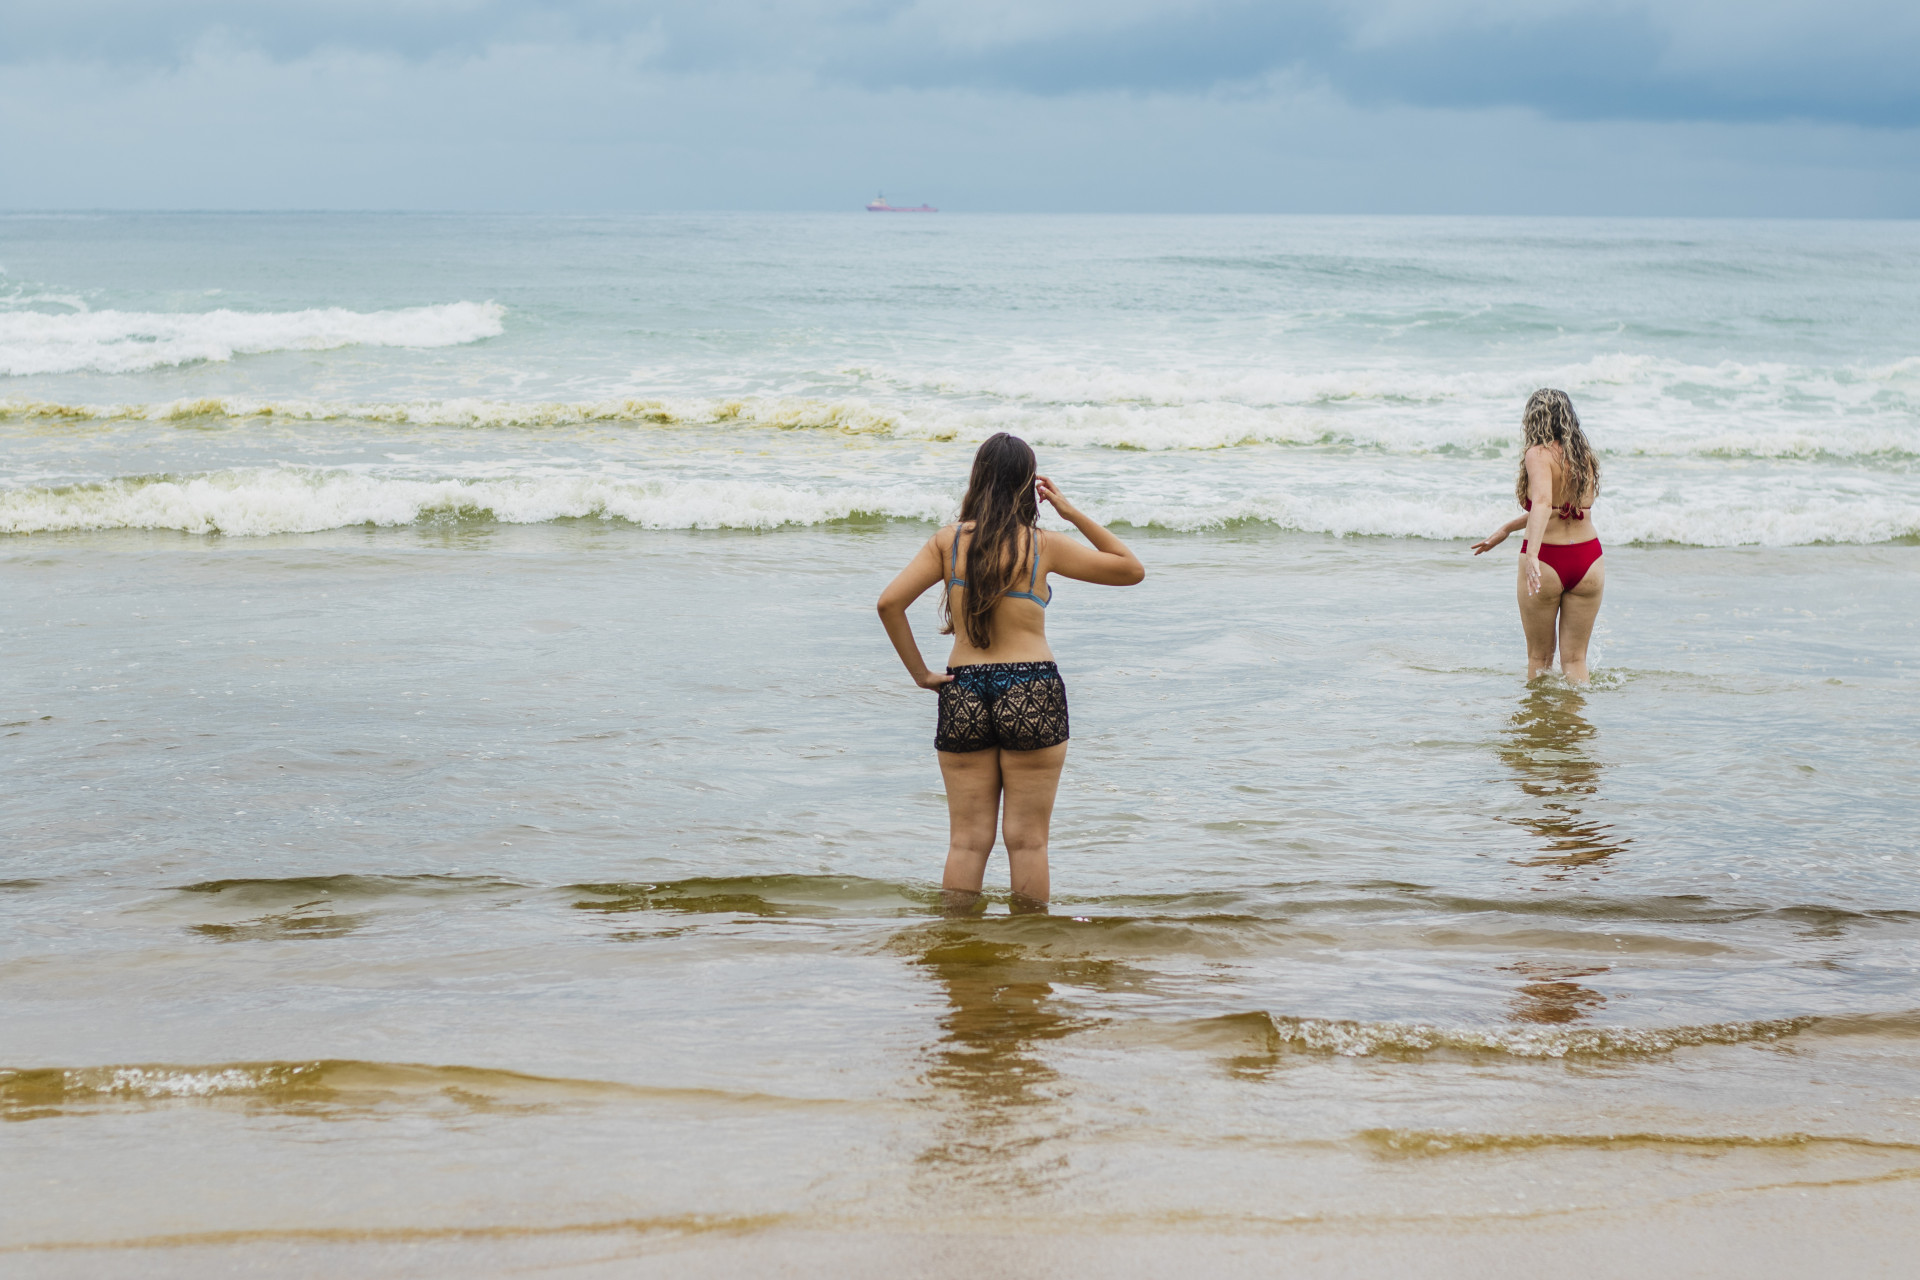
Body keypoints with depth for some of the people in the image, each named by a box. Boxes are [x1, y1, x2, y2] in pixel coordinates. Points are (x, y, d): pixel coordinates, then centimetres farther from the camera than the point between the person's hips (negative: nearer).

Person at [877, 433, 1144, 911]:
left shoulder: (948, 540, 1)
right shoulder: (1044, 545, -3)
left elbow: (889, 602, -6)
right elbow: (1132, 570, 7)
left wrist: (919, 672, 1)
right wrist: (1074, 513, 8)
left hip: (962, 692, 2)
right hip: (1031, 690, -2)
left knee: (967, 839, 9)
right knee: (1027, 839, 5)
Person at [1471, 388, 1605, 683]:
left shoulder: (1538, 454, -12)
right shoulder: (1584, 455, 9)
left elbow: (1543, 503, -30)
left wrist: (1532, 554, -42)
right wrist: (1505, 530, 30)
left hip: (1546, 561, -5)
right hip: (1588, 559, 5)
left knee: (1539, 656, 12)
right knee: (1575, 658, 9)